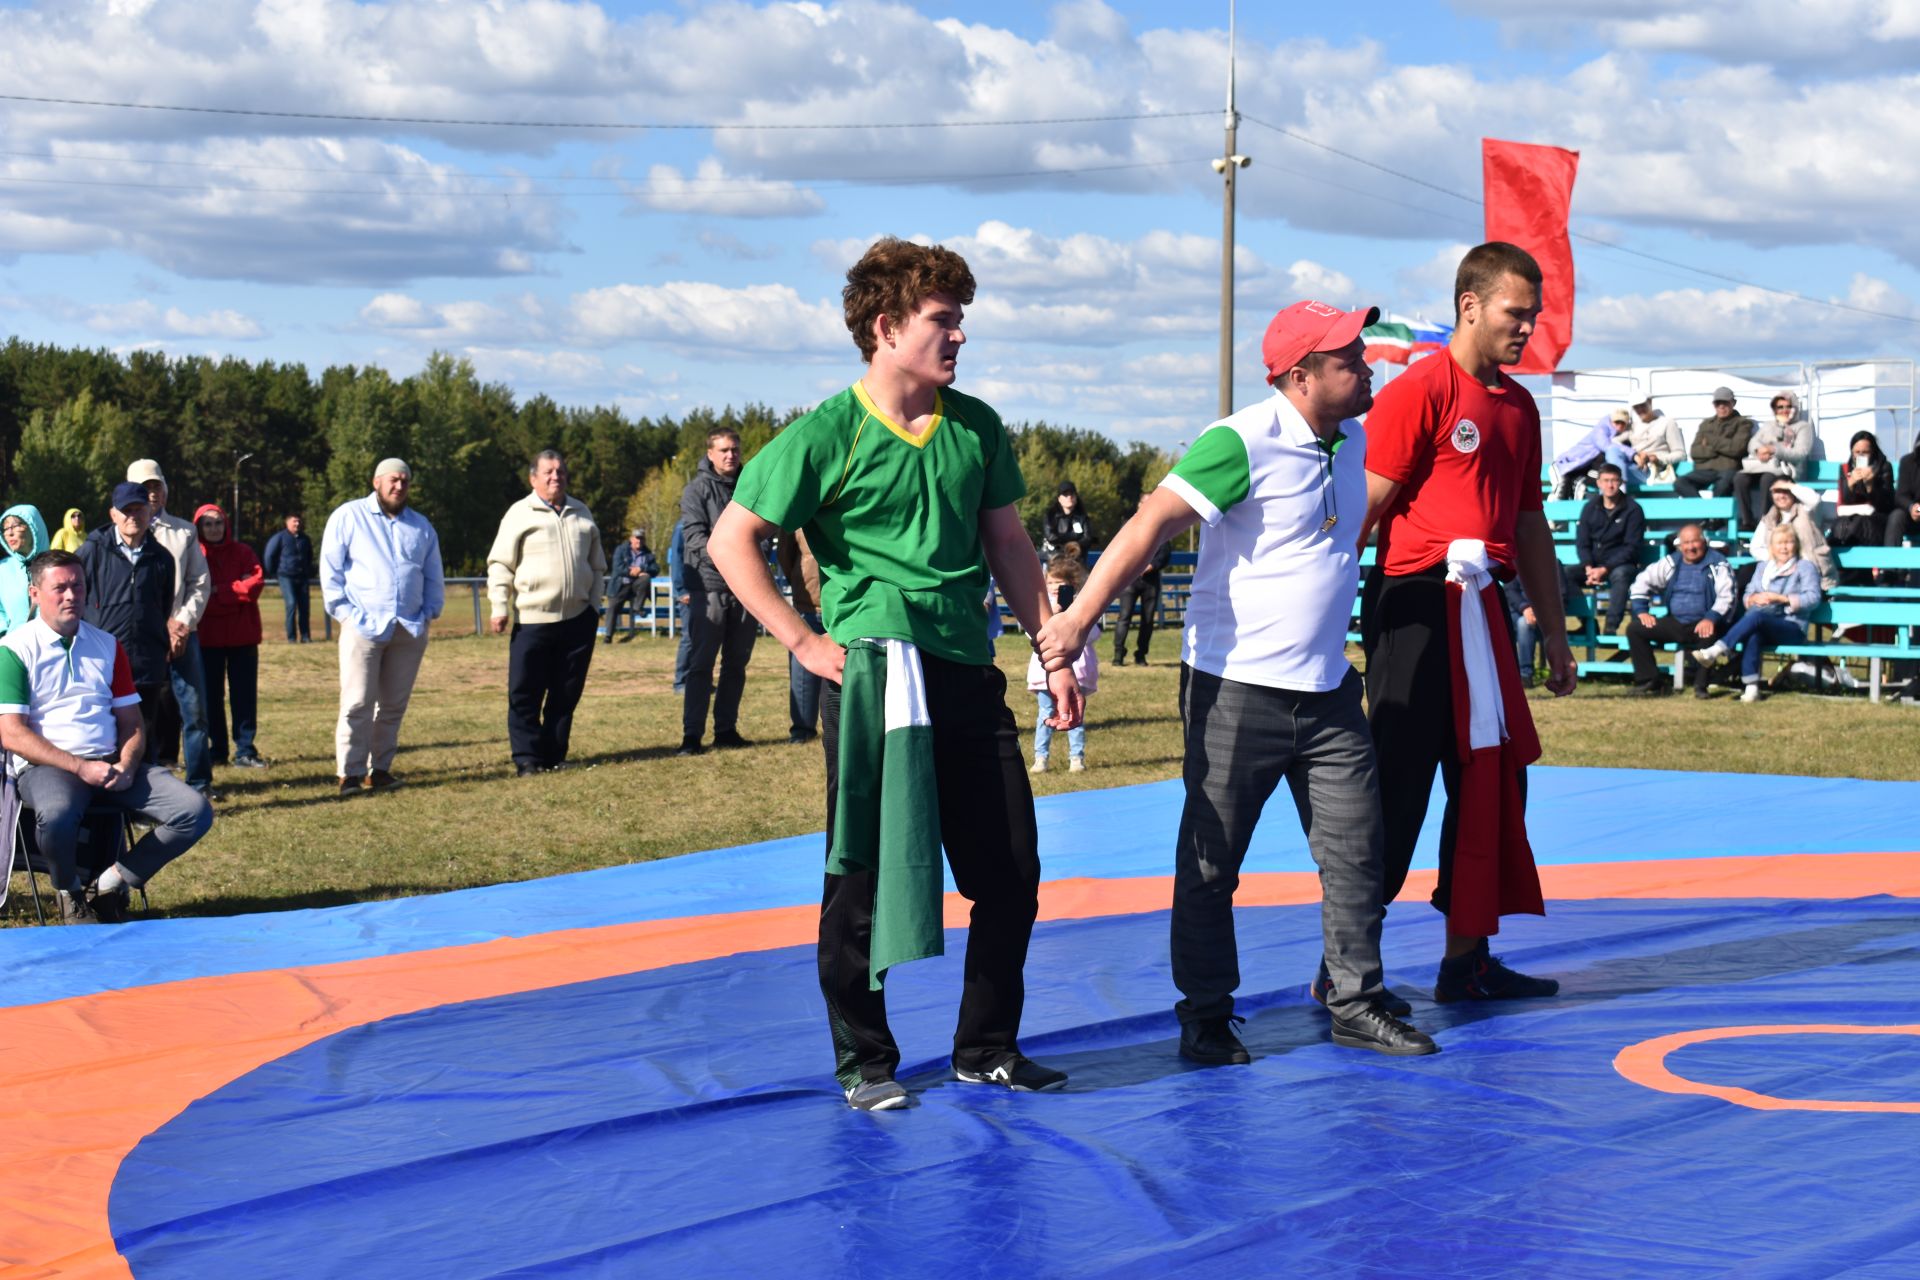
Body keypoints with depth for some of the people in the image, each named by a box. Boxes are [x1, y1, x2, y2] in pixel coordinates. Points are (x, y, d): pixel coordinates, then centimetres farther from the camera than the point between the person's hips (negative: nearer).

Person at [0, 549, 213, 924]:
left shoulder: (106, 646, 16)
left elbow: (132, 721, 16)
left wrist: (126, 766, -6)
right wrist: (80, 767, -17)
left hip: (111, 766, 5)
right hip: (46, 767, -5)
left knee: (195, 812, -15)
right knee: (56, 815, -41)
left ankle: (113, 882, -1)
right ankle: (70, 891, -7)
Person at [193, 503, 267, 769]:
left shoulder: (242, 552, 6)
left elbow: (256, 583, -8)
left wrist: (218, 591, -11)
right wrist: (236, 591, -10)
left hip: (243, 635, 1)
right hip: (208, 635, -1)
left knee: (245, 692, -1)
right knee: (211, 694, 4)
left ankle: (245, 750, 1)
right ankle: (217, 749, 13)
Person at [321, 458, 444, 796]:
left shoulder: (421, 526, 17)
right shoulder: (348, 517, 4)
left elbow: (434, 578, 21)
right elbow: (330, 570, 0)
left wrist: (429, 612, 7)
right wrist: (345, 612, -8)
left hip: (410, 629, 5)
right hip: (364, 626, -4)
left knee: (394, 705, 6)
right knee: (357, 704, -9)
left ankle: (380, 769, 14)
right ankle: (350, 773, -6)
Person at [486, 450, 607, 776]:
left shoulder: (581, 513, 14)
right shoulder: (520, 514, 0)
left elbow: (597, 563, 22)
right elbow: (500, 564, -1)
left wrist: (593, 602, 13)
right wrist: (500, 608, -8)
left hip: (578, 618, 4)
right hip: (532, 620, -4)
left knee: (566, 693, 7)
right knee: (525, 694, -3)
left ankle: (554, 755, 15)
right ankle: (527, 758, 3)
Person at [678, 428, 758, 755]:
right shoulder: (697, 489, -1)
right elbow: (694, 535, -12)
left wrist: (759, 554, -4)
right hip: (710, 585, -5)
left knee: (737, 664, 10)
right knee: (701, 663, -6)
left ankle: (726, 729, 17)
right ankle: (692, 734, -6)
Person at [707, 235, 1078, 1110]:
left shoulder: (977, 429, 9)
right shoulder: (826, 436, -6)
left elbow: (1008, 544, 17)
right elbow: (731, 541, -4)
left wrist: (1054, 652, 12)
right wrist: (804, 643, -8)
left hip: (967, 672, 5)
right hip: (873, 671, -5)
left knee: (1011, 873, 7)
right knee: (864, 874, 3)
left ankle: (987, 1048, 22)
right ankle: (864, 1061, 16)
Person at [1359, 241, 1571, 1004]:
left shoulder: (1518, 406, 17)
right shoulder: (1420, 390, -9)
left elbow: (1529, 525, 24)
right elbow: (1363, 509, -13)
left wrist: (1554, 631, 24)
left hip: (1481, 613, 9)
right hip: (1418, 607, -9)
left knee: (1495, 781, 11)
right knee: (1397, 789, -7)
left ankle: (1468, 961, 20)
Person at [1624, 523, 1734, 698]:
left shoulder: (1717, 564, -1)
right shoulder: (1671, 563, 12)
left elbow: (1726, 596, -12)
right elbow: (1642, 582, 16)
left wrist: (1711, 618, -29)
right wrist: (1641, 610, 0)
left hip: (1703, 624, -5)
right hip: (1675, 624, 5)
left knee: (1710, 634, -40)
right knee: (1634, 628, -11)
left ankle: (1701, 685, -21)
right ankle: (1650, 682, -7)